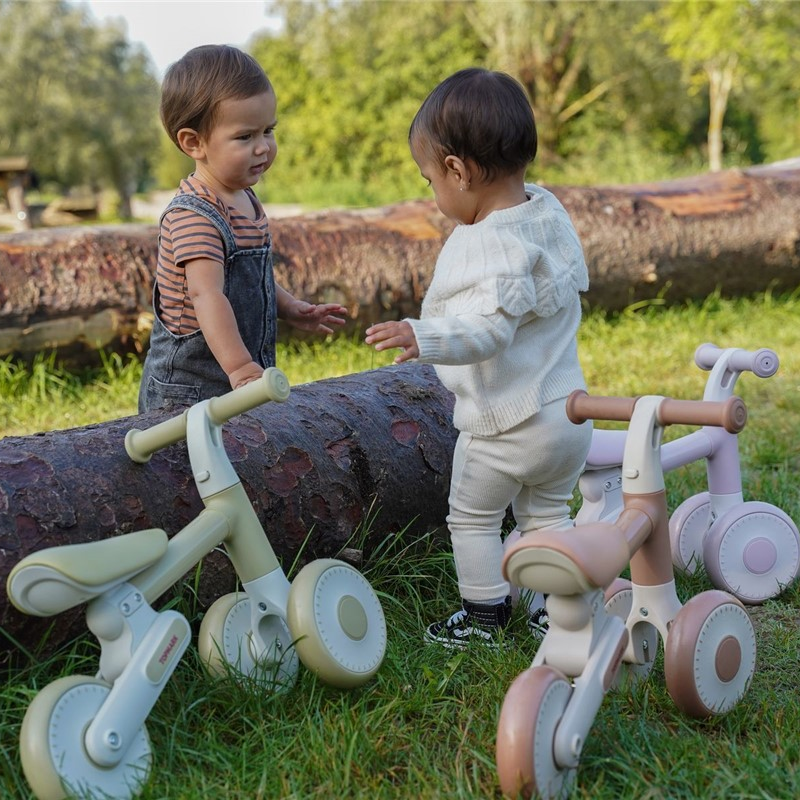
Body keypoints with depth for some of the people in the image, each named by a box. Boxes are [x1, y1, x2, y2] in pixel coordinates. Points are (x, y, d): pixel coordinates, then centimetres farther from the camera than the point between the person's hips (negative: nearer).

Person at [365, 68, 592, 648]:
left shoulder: (492, 245, -26)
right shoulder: (549, 210, 2)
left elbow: (486, 330, -35)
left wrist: (424, 337, -47)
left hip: (505, 425, -8)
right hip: (569, 409, 8)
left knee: (473, 517, 12)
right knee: (547, 514, 24)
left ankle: (486, 617, 21)